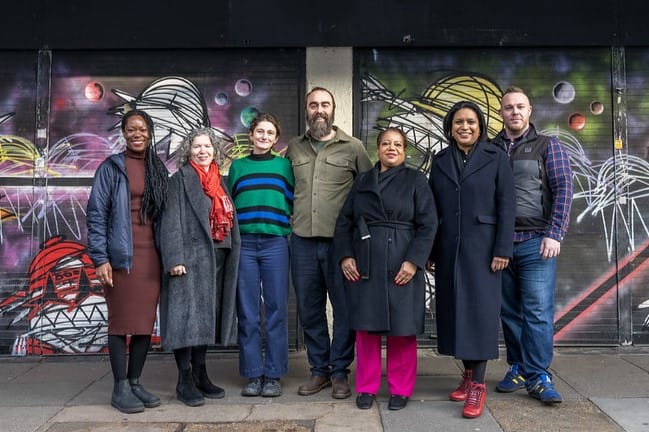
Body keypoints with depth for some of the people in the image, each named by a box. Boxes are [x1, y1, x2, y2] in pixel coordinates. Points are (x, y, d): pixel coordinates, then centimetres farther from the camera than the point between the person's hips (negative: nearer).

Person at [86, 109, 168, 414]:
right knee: (121, 321, 2)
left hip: (151, 256, 4)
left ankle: (135, 382, 19)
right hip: (121, 256, -4)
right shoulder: (111, 167, 0)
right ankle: (120, 388, 12)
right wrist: (99, 258, -11)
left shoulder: (158, 169, 13)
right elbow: (96, 214, -4)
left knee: (146, 321, 7)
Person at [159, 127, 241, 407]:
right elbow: (171, 222, -9)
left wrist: (231, 258, 11)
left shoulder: (220, 182, 18)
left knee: (208, 316, 11)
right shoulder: (180, 180, -1)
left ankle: (200, 375, 21)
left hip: (218, 257, 6)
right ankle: (184, 381, 3)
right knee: (187, 316, -5)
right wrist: (175, 258, -18)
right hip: (191, 256, -6)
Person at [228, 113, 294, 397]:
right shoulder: (237, 166, 14)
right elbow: (229, 204, 16)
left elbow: (292, 203, 11)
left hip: (275, 243, -1)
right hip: (244, 243, 1)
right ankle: (253, 374, 11)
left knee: (276, 309, 0)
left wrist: (286, 228, -3)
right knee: (248, 311, 2)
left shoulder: (284, 165, 11)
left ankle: (273, 375, 9)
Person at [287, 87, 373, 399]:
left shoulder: (353, 147, 3)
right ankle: (319, 369, 25)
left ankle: (339, 371, 18)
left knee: (345, 309, 3)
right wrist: (291, 218, 14)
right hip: (302, 241, 3)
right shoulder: (294, 148, 12)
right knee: (309, 309, 10)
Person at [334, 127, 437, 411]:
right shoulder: (362, 181, 12)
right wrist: (345, 256, -3)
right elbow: (344, 222, 10)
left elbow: (428, 224, -4)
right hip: (363, 266, 2)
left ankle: (400, 389, 18)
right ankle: (366, 387, 20)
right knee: (366, 327, 7)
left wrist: (413, 261, -14)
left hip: (401, 267, -2)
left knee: (401, 329, 3)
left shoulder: (416, 180, 4)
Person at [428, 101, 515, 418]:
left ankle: (478, 385, 2)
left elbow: (506, 206, -4)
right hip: (448, 249, 4)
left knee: (480, 309, -3)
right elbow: (433, 209, 9)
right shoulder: (440, 161, 10)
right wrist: (429, 250, 5)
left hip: (481, 247, -4)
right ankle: (467, 374, 19)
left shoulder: (496, 158, 0)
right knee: (454, 309, 6)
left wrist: (502, 249, -11)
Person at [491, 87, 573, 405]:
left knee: (538, 312, -4)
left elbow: (563, 190, -1)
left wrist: (554, 235, -10)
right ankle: (518, 368, 20)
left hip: (535, 242, -2)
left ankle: (538, 377, 4)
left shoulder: (548, 146, 7)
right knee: (509, 311, 8)